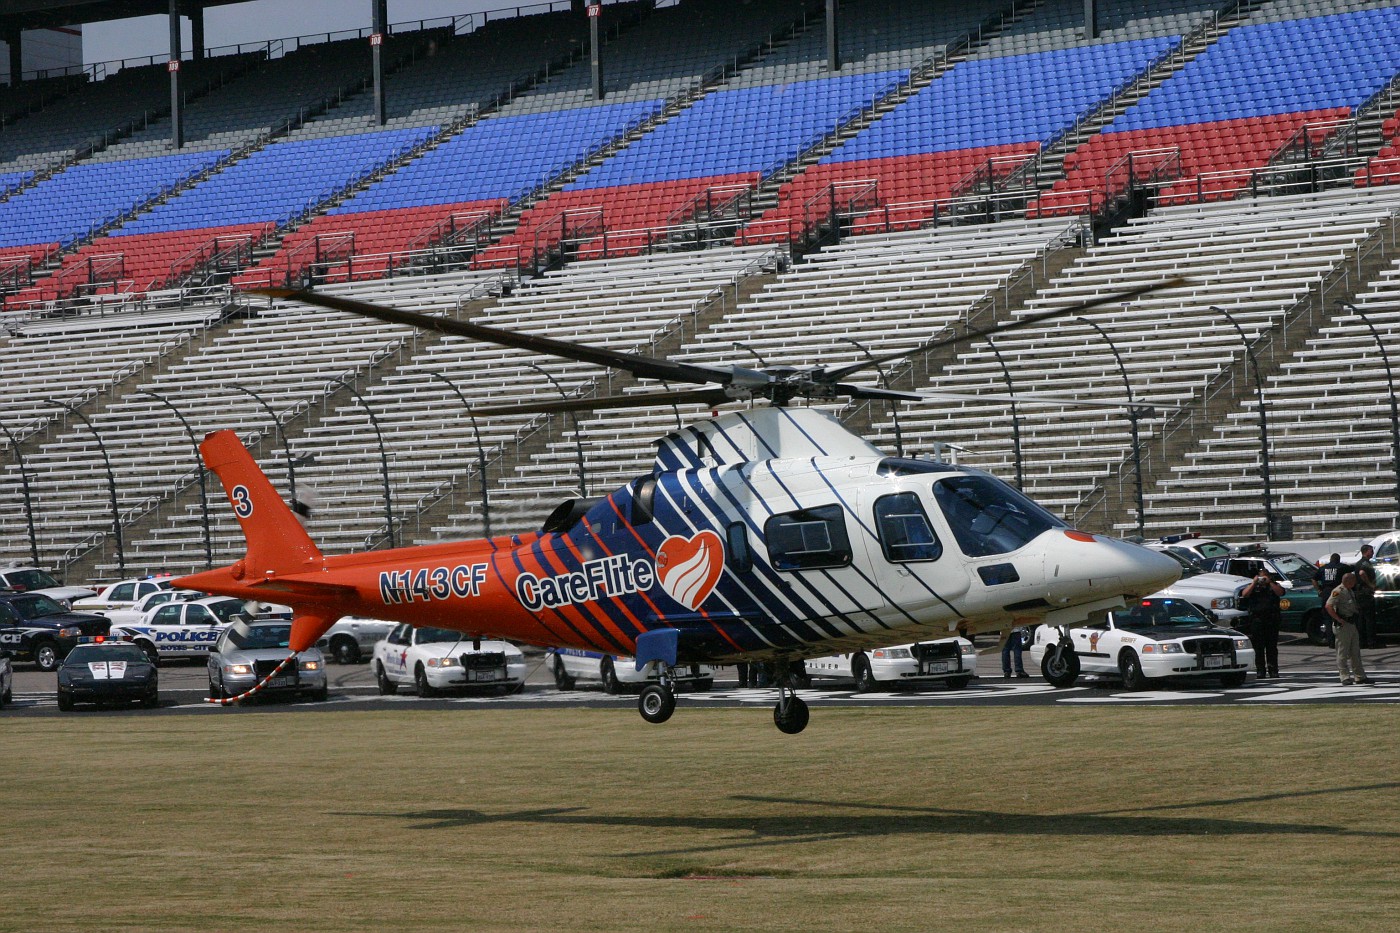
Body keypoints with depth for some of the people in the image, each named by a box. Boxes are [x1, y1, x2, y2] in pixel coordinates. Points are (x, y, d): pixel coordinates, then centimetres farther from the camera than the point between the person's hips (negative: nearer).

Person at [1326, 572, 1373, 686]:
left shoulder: (1351, 592, 17)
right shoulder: (1338, 591, -14)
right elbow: (1329, 606, -24)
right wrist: (1339, 620, -22)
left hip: (1352, 624, 10)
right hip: (1342, 625, -10)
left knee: (1355, 652, 13)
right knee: (1343, 652, -5)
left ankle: (1360, 676, 18)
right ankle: (1345, 677, -4)